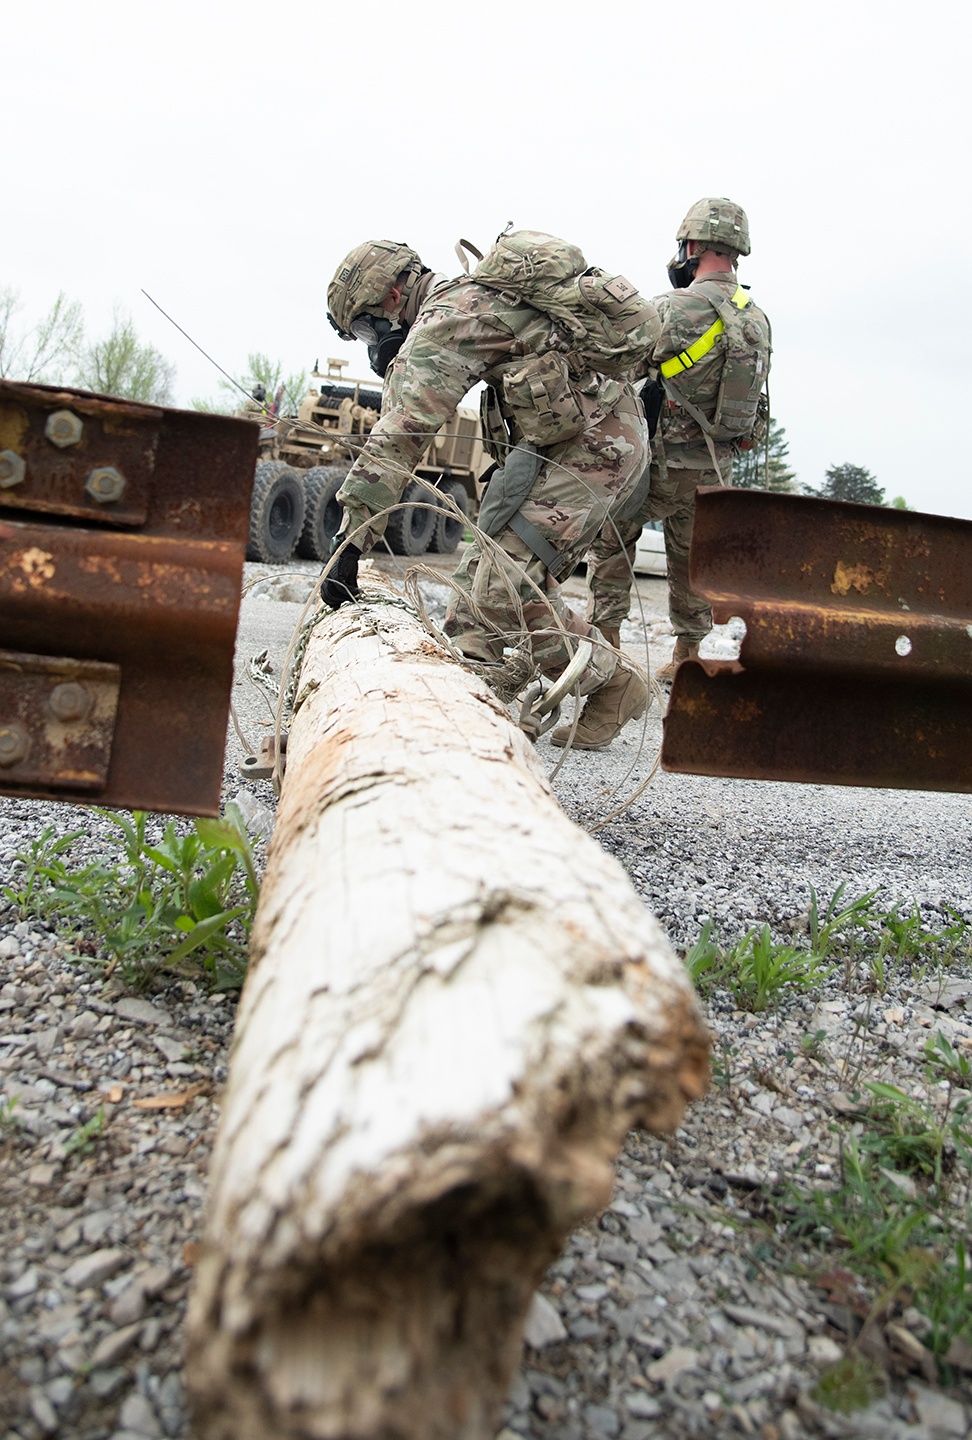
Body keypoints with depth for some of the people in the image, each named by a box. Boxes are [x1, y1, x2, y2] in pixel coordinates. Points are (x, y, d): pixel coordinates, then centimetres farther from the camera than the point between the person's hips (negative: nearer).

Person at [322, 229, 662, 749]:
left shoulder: (444, 322, -10)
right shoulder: (479, 297, 20)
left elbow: (395, 438, -15)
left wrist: (350, 540, -15)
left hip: (591, 445, -10)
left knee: (503, 585, -14)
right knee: (481, 573, 10)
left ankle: (611, 686, 0)